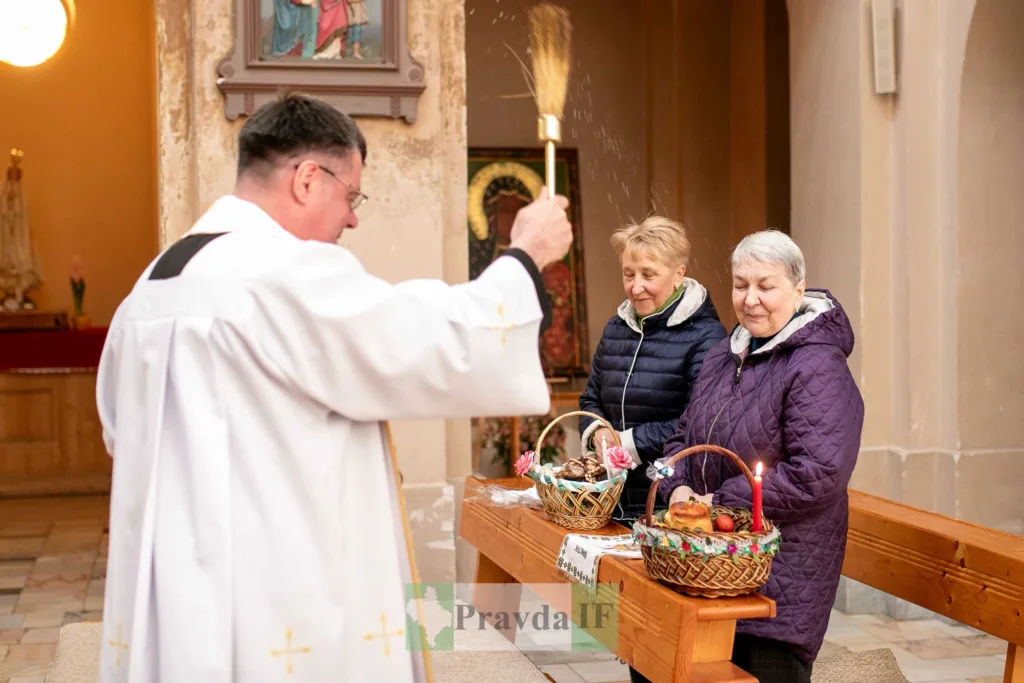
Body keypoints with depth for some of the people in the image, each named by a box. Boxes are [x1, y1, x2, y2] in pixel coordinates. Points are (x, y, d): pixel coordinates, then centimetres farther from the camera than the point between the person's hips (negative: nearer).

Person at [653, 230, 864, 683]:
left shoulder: (819, 369, -15)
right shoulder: (724, 356, 11)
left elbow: (816, 475, -24)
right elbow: (684, 435, 20)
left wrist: (719, 503, -19)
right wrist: (678, 488, -2)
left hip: (785, 573, -7)